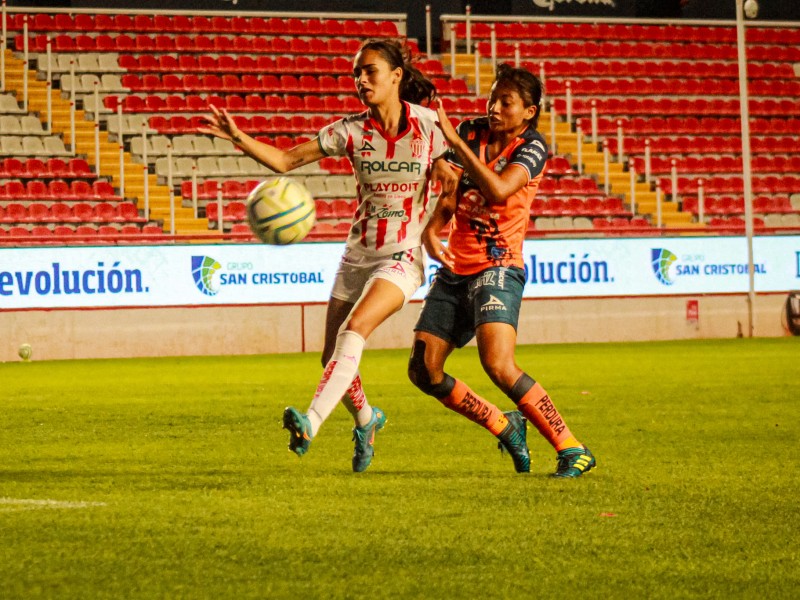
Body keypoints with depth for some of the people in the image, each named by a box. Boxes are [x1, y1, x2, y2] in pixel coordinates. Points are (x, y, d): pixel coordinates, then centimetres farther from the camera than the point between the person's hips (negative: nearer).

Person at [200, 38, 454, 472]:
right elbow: (286, 160, -6)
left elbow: (452, 182, 5)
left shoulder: (427, 124, -7)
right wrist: (238, 139, -21)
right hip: (357, 255, 4)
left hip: (402, 258, -4)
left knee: (354, 329, -29)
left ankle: (312, 422, -38)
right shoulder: (352, 130, -2)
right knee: (333, 358, 6)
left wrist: (432, 229, -11)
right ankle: (366, 420, 36)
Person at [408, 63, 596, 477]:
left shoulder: (532, 148, -9)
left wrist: (455, 141, -27)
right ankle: (506, 427, 22)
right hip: (455, 268, 7)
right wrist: (431, 228, -17)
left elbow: (498, 190, -27)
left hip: (497, 268, -7)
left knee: (498, 365, -25)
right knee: (424, 371, 3)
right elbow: (450, 197, 4)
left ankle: (572, 450, -17)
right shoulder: (472, 133, 6)